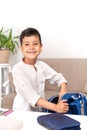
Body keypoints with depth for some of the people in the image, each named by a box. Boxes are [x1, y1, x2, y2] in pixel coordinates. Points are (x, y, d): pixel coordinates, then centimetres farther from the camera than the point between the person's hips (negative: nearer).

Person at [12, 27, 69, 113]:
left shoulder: (42, 66, 0)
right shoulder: (17, 69, -16)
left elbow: (58, 77, 13)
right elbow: (31, 96, -22)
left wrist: (63, 90, -8)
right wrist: (55, 107, -29)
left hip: (41, 108, 4)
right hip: (23, 111, -4)